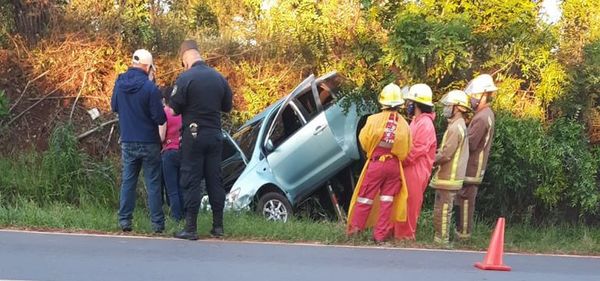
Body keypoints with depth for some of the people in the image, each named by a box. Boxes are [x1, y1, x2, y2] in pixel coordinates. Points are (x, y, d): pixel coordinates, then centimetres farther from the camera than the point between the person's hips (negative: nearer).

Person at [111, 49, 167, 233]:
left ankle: (124, 219, 9)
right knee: (153, 183, 3)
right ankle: (157, 223, 4)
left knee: (128, 181, 12)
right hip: (149, 142, -4)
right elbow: (160, 118, -15)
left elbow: (114, 107, 15)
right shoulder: (149, 88, -19)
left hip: (127, 142, 4)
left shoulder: (120, 83, -2)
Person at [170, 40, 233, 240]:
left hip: (193, 135, -5)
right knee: (215, 180, 11)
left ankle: (191, 228, -3)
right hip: (215, 135, 5)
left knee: (191, 182, -1)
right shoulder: (219, 78, 4)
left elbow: (175, 108, -12)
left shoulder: (186, 78, -13)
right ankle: (218, 226, 14)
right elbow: (227, 106, 13)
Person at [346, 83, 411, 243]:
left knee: (365, 197, 8)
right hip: (394, 165, 2)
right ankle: (380, 234, 8)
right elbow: (406, 151, 0)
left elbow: (363, 140, -1)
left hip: (376, 163, -2)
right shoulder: (403, 124, -6)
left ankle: (355, 227, 9)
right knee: (387, 200, 7)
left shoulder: (375, 120, -14)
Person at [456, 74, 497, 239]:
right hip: (474, 165, 10)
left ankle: (463, 232, 2)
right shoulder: (487, 114, 12)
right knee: (465, 199, 15)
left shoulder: (481, 118, -21)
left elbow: (470, 143, -22)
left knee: (466, 199, -3)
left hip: (471, 167, -10)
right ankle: (463, 229, 22)